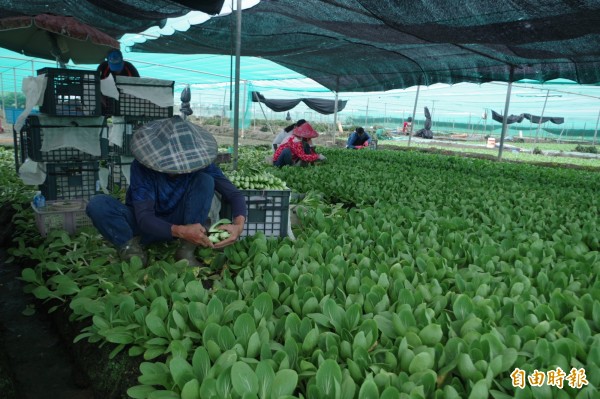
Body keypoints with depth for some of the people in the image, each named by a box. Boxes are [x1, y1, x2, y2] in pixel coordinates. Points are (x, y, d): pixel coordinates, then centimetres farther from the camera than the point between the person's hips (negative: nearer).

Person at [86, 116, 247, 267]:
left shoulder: (199, 162, -18)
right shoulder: (142, 166, -25)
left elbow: (234, 194, -19)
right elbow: (144, 217, -30)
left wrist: (239, 224, -41)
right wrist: (181, 231, -50)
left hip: (179, 221, 2)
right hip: (147, 225, -1)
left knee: (205, 180, -25)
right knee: (97, 204, -29)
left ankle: (186, 251, -23)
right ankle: (131, 247, -6)